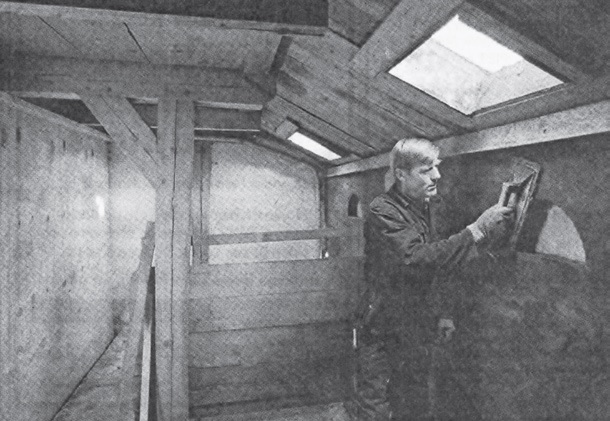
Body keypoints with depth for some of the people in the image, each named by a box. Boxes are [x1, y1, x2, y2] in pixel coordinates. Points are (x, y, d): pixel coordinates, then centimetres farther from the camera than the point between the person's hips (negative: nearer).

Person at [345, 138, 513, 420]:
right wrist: (477, 230, -31)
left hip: (416, 334, 8)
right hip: (382, 336, -8)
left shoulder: (421, 210, 11)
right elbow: (416, 260, -32)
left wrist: (436, 315, 9)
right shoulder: (383, 211, -16)